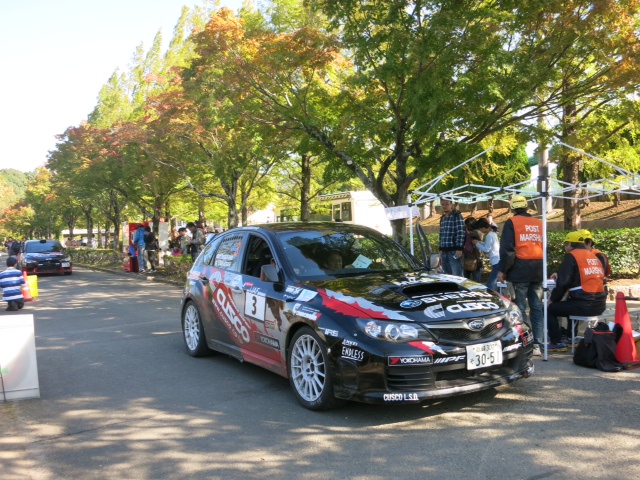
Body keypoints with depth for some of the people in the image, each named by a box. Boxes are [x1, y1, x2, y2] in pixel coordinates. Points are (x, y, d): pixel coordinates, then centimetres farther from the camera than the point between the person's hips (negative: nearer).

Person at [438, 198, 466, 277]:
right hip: (444, 251, 8)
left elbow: (461, 232, -13)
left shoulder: (457, 216, -6)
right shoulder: (443, 218, 17)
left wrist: (459, 249, -20)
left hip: (454, 251, -8)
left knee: (457, 276, -9)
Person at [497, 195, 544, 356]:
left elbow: (507, 248, -9)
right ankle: (537, 344, 8)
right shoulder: (539, 223, 14)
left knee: (520, 307, -3)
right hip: (538, 268, 5)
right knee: (537, 307, 8)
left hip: (520, 268, -5)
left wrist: (502, 270, -5)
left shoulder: (512, 222, -2)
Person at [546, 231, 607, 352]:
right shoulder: (593, 256, 19)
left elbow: (563, 283, -10)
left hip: (583, 304, -8)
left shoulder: (571, 256, -4)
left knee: (549, 309, 9)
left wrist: (552, 299, 4)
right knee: (570, 303, 34)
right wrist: (560, 277, 30)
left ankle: (557, 343, 7)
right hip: (599, 304, 8)